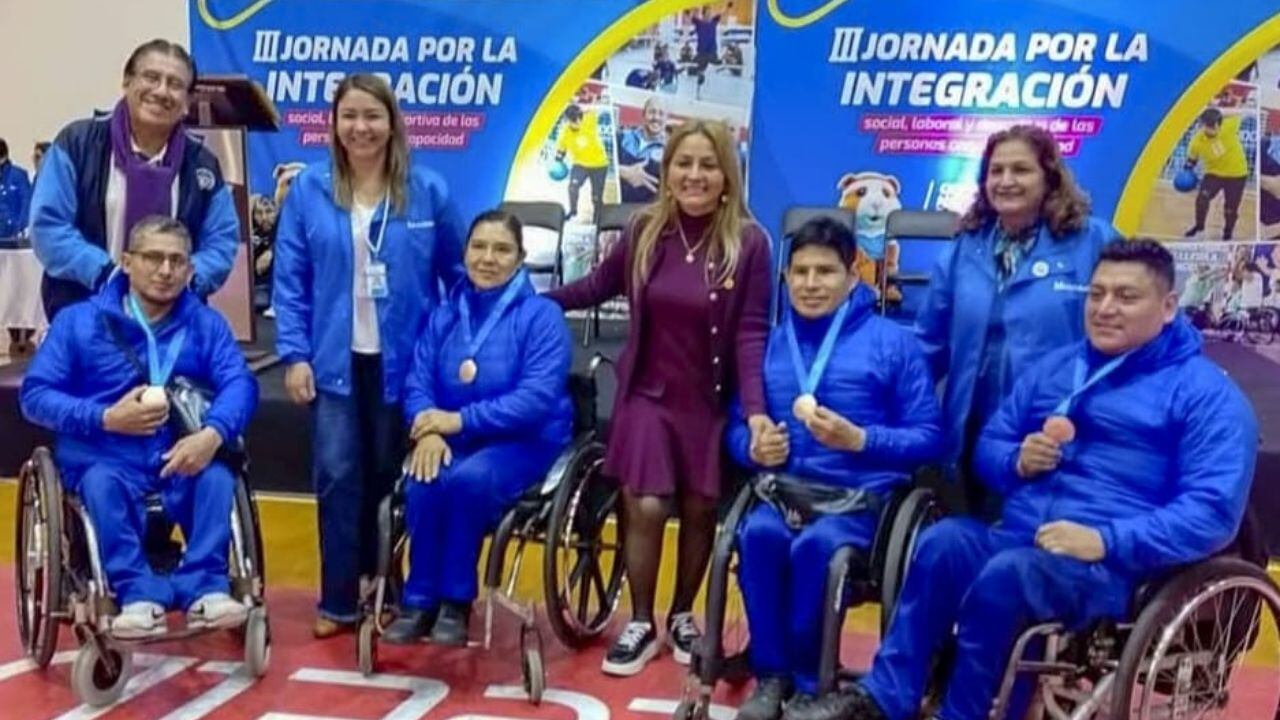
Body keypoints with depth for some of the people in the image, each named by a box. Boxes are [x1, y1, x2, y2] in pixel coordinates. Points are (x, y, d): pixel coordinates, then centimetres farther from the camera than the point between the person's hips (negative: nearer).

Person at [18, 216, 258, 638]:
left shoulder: (206, 323, 8)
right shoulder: (79, 320, 4)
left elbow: (240, 383, -7)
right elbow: (34, 394, -1)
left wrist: (212, 434, -29)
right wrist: (105, 418, -17)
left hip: (179, 456, 1)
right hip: (103, 455, -1)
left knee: (218, 477, -30)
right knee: (101, 482, -35)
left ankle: (205, 587, -32)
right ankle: (138, 593, -37)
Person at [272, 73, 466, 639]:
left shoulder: (428, 191, -1)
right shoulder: (308, 190, 0)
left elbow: (458, 275, 5)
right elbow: (289, 279, 0)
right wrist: (294, 354, -7)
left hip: (401, 361, 0)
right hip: (334, 360, 0)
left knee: (390, 477, 10)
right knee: (337, 477, 0)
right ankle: (338, 601, 12)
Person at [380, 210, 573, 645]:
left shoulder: (542, 316, -6)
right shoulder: (444, 316, 10)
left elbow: (537, 398, -18)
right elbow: (417, 383, 1)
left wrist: (460, 420, -23)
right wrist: (430, 429, -21)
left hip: (524, 442, -3)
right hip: (455, 441, 4)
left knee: (467, 479, -33)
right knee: (422, 484, -29)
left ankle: (456, 601, -16)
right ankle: (420, 600, -13)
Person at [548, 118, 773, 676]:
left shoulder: (748, 242, -12)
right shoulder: (645, 230, -4)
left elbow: (751, 332, -12)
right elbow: (600, 285, 12)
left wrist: (756, 408, -21)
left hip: (711, 402, -1)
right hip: (648, 394, 1)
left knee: (699, 511, 10)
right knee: (645, 508, -6)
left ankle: (682, 618, 32)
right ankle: (640, 625, 14)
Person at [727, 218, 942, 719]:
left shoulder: (893, 342, 5)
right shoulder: (770, 344, 14)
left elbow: (929, 437, 0)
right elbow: (737, 425, 17)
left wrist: (859, 439, -15)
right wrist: (754, 448, -6)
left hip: (861, 495, -2)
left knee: (817, 542, -34)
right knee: (760, 533, -31)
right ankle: (771, 674, -13)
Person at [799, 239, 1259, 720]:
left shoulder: (1206, 392, 1)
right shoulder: (1054, 367, 19)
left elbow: (1214, 510, -10)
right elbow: (988, 446, 24)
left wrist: (1107, 541, -21)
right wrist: (1018, 462, -2)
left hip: (1112, 566, -5)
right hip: (1015, 539, 5)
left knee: (1007, 574, -35)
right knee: (946, 540, -28)